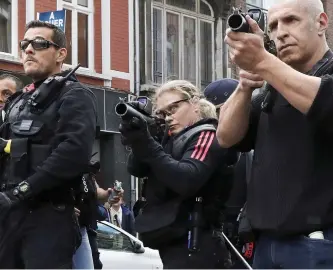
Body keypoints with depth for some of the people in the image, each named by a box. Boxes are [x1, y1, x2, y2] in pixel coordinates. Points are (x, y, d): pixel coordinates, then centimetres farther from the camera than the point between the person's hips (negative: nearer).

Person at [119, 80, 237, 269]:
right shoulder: (174, 139, 20)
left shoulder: (207, 136, -6)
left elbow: (187, 180, -23)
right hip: (176, 244, 9)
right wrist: (138, 142, -12)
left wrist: (148, 145, -22)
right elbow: (137, 170, 9)